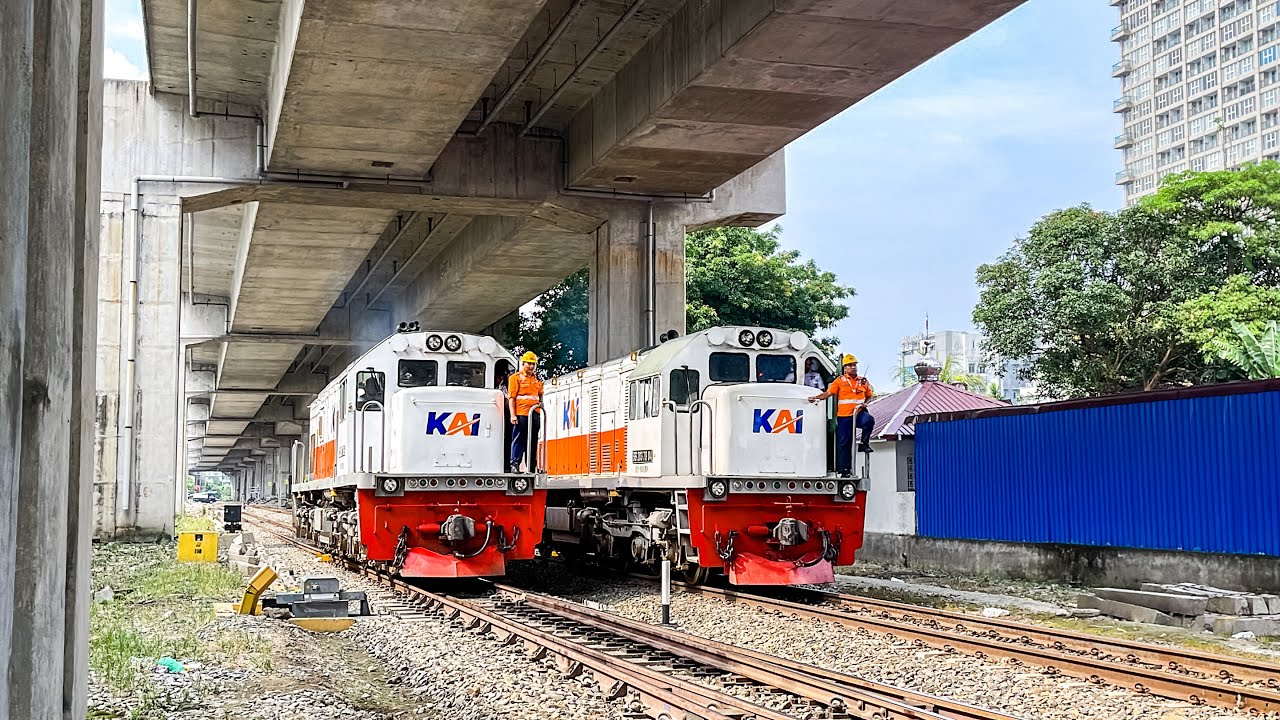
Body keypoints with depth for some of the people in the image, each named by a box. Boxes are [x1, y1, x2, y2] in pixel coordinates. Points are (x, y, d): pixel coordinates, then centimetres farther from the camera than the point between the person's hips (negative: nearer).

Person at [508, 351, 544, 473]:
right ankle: (515, 465, -4)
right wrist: (513, 415, -13)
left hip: (534, 414, 6)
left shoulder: (537, 380, 19)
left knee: (533, 441, 8)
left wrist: (540, 403, 11)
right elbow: (511, 397, -5)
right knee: (519, 440, -6)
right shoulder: (515, 377, 1)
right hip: (520, 414, -6)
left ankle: (532, 467, 12)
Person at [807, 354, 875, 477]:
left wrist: (865, 403, 1)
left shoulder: (863, 381, 12)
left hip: (859, 413, 1)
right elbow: (829, 393, -3)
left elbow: (869, 396, 23)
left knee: (869, 420, -32)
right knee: (844, 443, -1)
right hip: (844, 416, -1)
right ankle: (844, 470, 5)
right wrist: (816, 398, -17)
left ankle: (864, 444, -10)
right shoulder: (840, 381, 5)